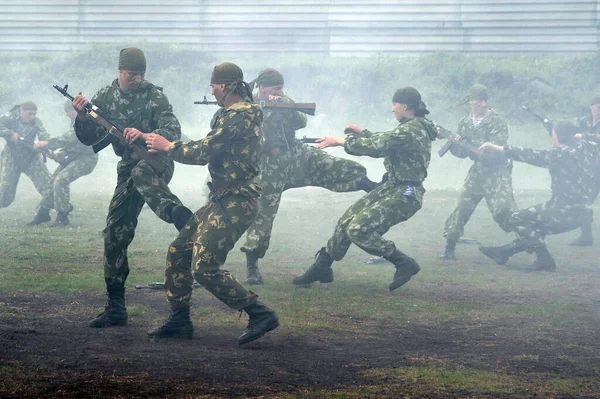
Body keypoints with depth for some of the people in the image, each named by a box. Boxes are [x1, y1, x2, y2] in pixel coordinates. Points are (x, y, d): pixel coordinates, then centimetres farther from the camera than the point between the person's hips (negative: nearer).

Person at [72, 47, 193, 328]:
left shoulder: (154, 96, -8)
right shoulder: (106, 97, 4)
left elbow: (173, 131, -17)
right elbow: (89, 138, 4)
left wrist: (145, 135, -36)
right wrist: (82, 117, -17)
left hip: (156, 162, -5)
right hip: (128, 167, 5)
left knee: (141, 174, -41)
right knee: (115, 234, 0)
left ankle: (179, 215, -63)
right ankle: (116, 307, 5)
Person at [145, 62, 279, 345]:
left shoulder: (238, 117, -17)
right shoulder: (231, 114, 16)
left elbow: (203, 153, -18)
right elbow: (209, 149, 18)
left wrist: (167, 146, -4)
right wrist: (164, 144, 11)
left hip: (235, 204, -10)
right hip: (222, 201, 10)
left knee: (205, 268, -15)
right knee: (178, 252, 12)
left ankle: (260, 314, -11)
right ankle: (179, 321, 18)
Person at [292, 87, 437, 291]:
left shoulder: (411, 130, -20)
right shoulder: (413, 127, 12)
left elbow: (377, 148, -24)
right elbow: (386, 142, 27)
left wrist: (341, 141, -15)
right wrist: (364, 133, 15)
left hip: (404, 195, -10)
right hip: (391, 188, 10)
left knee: (358, 229, -18)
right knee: (346, 221, 9)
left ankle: (405, 264, -7)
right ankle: (321, 268, 20)